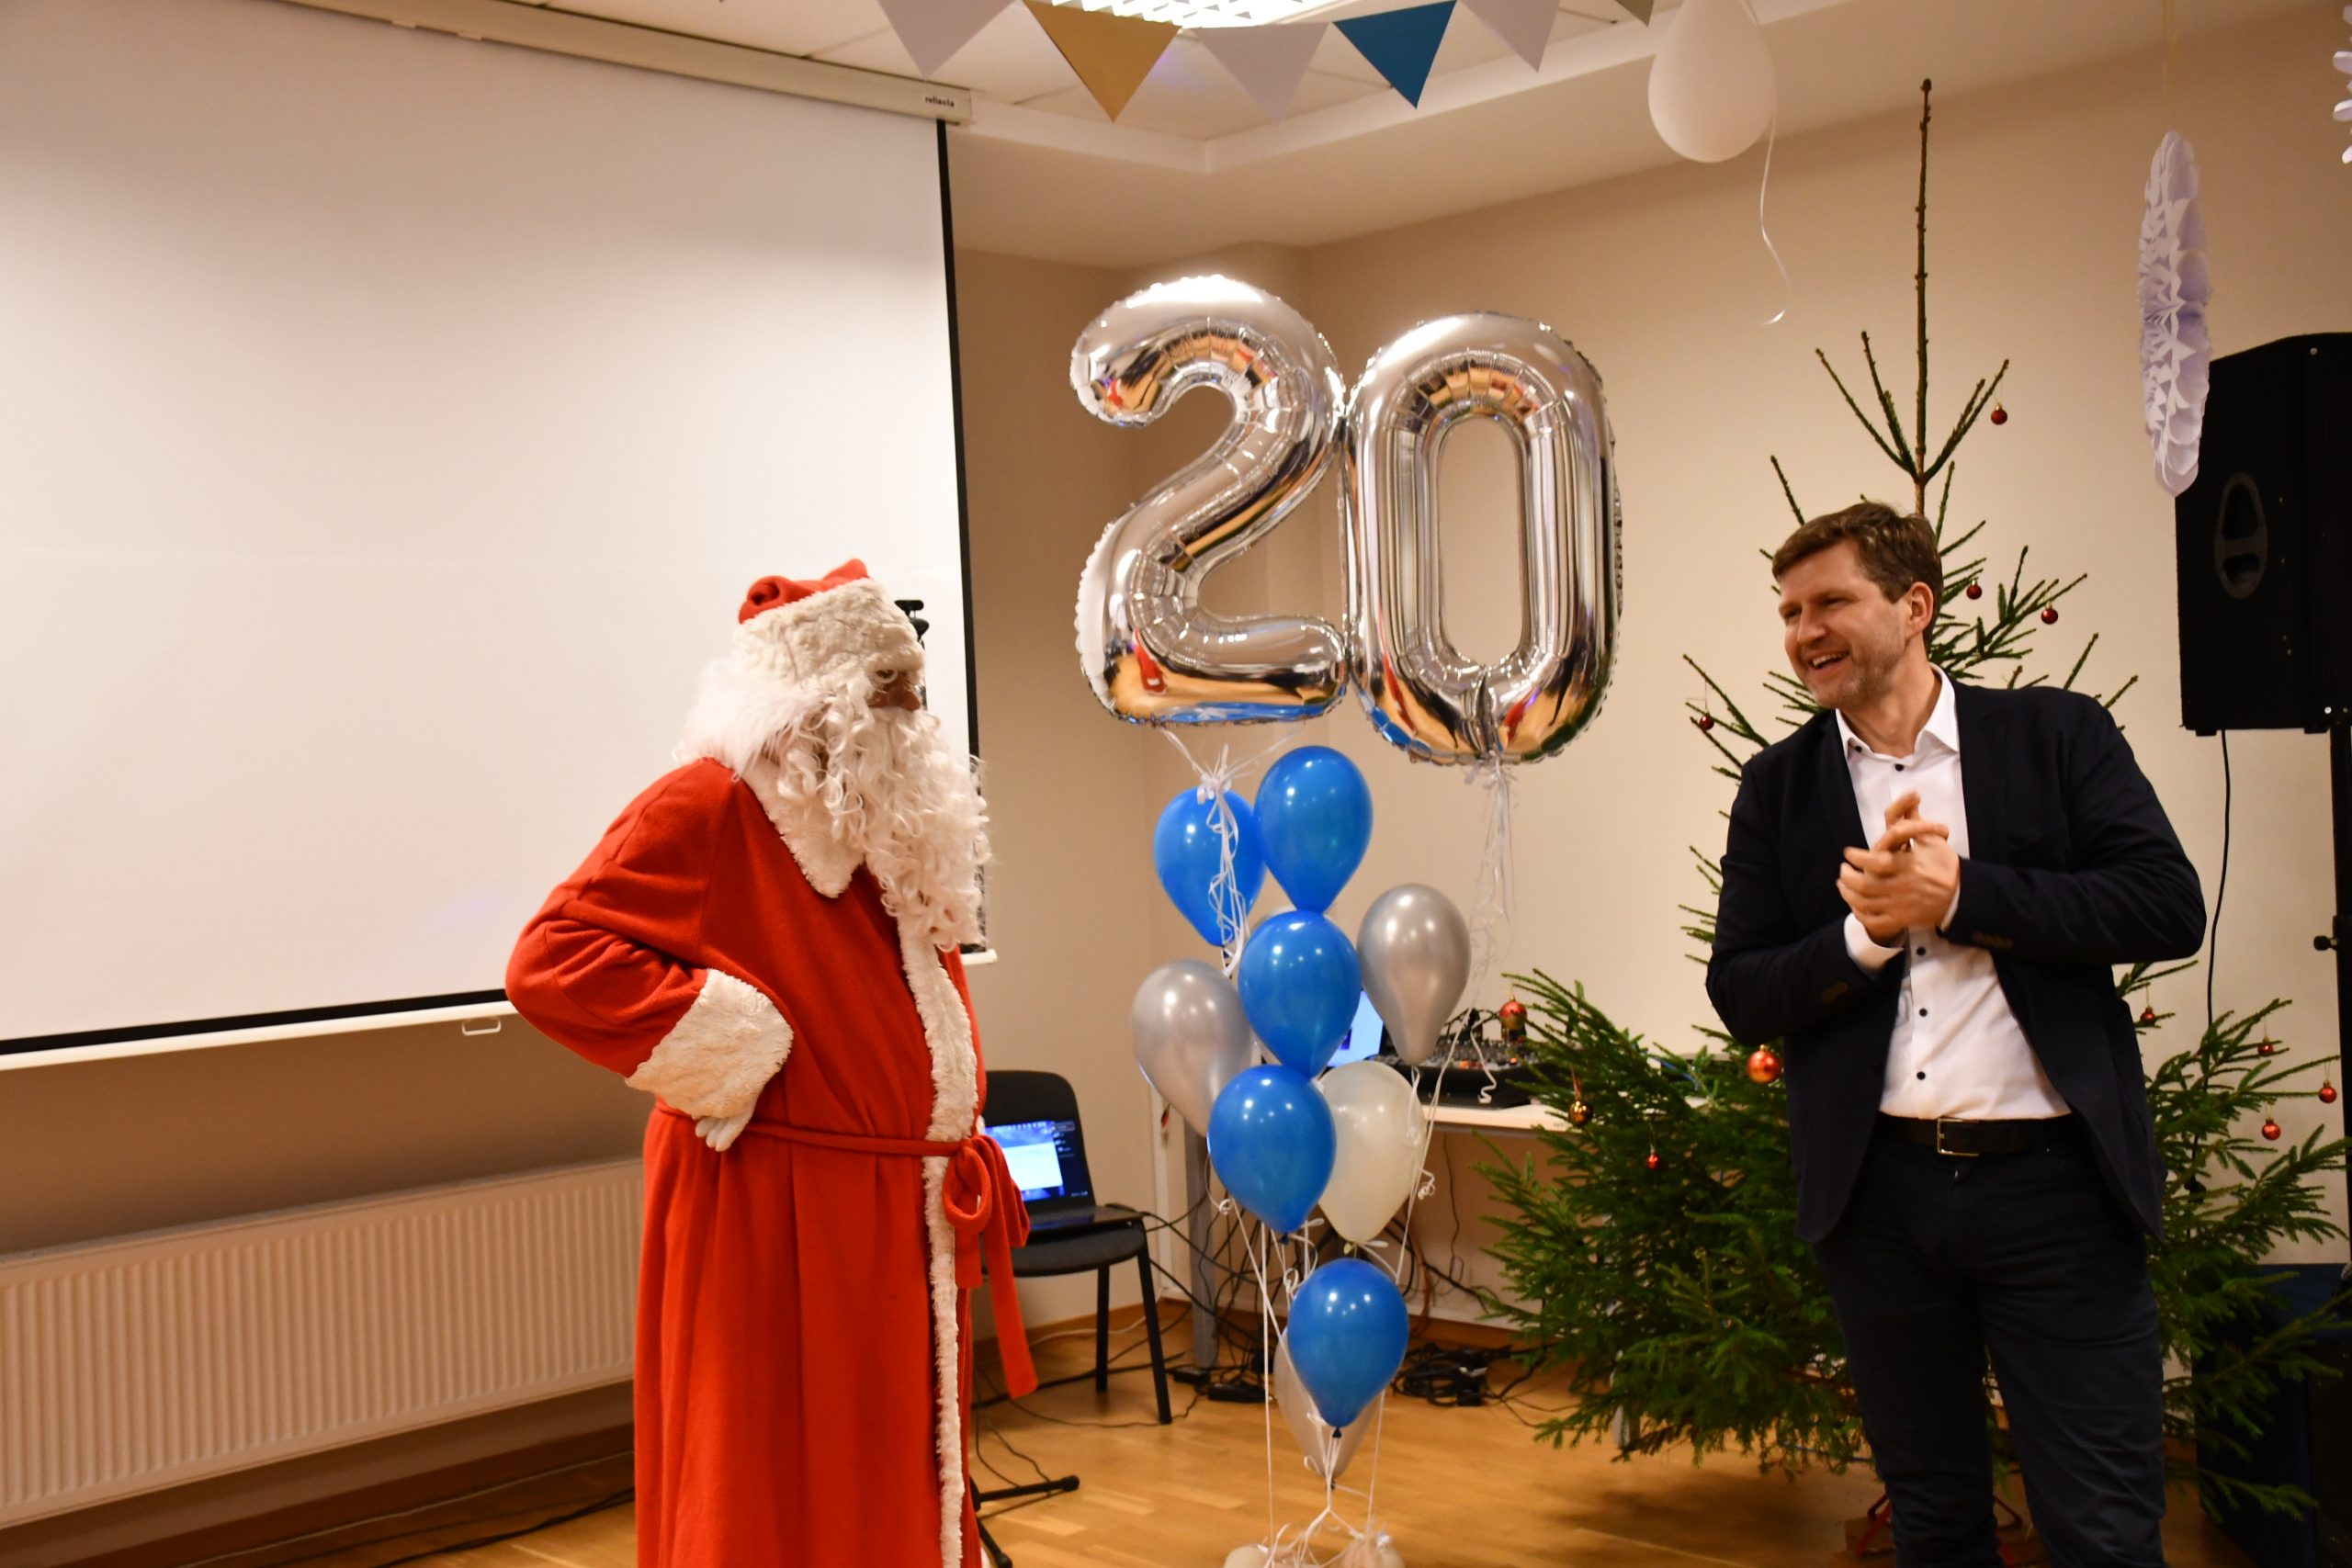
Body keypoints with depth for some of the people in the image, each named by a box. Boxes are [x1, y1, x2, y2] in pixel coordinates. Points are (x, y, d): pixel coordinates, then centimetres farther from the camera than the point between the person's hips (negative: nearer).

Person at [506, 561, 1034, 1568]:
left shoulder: (894, 823, 14)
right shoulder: (709, 806, -13)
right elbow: (551, 962, -22)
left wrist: (962, 1163, 16)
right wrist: (727, 1053, -20)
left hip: (907, 1227, 8)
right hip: (771, 1227, -8)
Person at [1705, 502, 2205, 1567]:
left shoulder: (2056, 736, 2)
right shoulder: (1780, 785, 8)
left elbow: (2170, 906, -9)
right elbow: (1740, 994, 3)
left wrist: (1961, 894, -15)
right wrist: (1867, 931, -14)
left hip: (2052, 1180, -2)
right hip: (1877, 1189, 3)